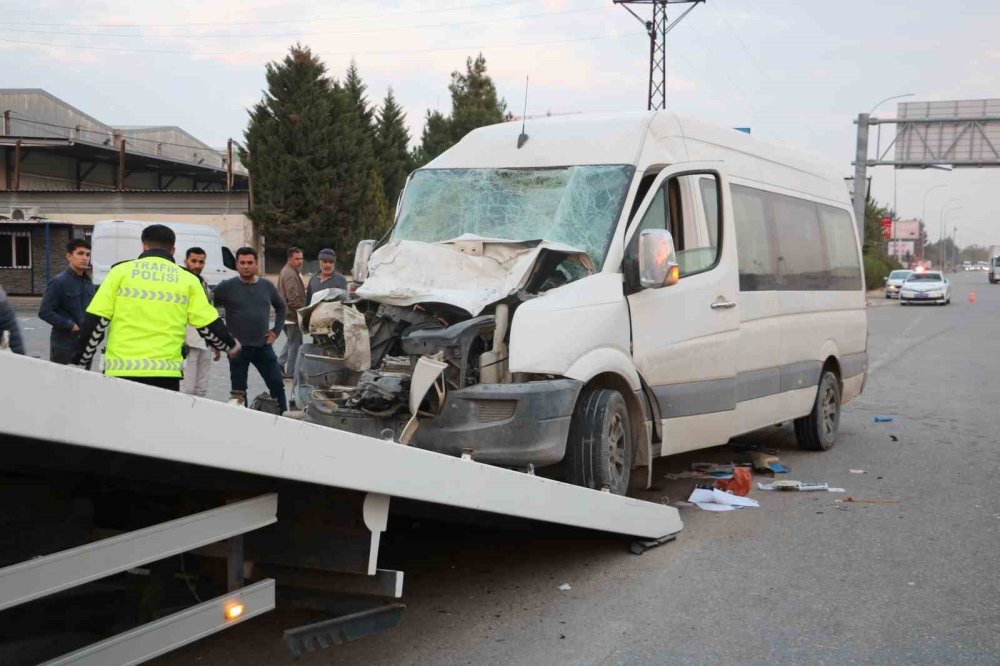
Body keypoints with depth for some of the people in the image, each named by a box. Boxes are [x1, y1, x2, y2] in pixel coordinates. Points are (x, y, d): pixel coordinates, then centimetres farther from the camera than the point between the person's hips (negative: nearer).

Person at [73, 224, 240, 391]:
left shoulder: (120, 271, 5)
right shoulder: (188, 280, 7)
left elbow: (96, 320, 1)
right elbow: (208, 324, 6)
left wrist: (81, 360, 10)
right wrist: (230, 345, 26)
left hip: (120, 372, 0)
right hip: (165, 373, 0)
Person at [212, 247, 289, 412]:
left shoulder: (267, 286, 6)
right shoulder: (226, 287, -4)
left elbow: (281, 307, 21)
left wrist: (276, 330, 10)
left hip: (263, 346, 3)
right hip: (238, 348, -2)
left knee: (277, 385, 2)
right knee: (239, 391, 6)